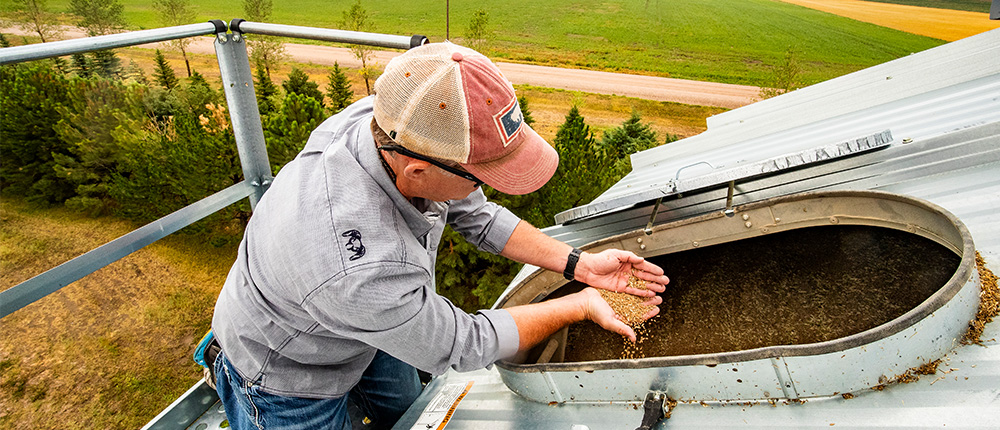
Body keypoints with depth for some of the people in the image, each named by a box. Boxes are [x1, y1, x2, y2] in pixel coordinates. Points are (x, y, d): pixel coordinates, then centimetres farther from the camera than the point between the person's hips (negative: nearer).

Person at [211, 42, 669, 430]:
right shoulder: (365, 272, -48)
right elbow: (461, 347, -28)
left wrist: (580, 264, -13)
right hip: (285, 378, -6)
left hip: (361, 323, 7)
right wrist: (580, 306, -18)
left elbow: (475, 216, -9)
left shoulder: (392, 121, -26)